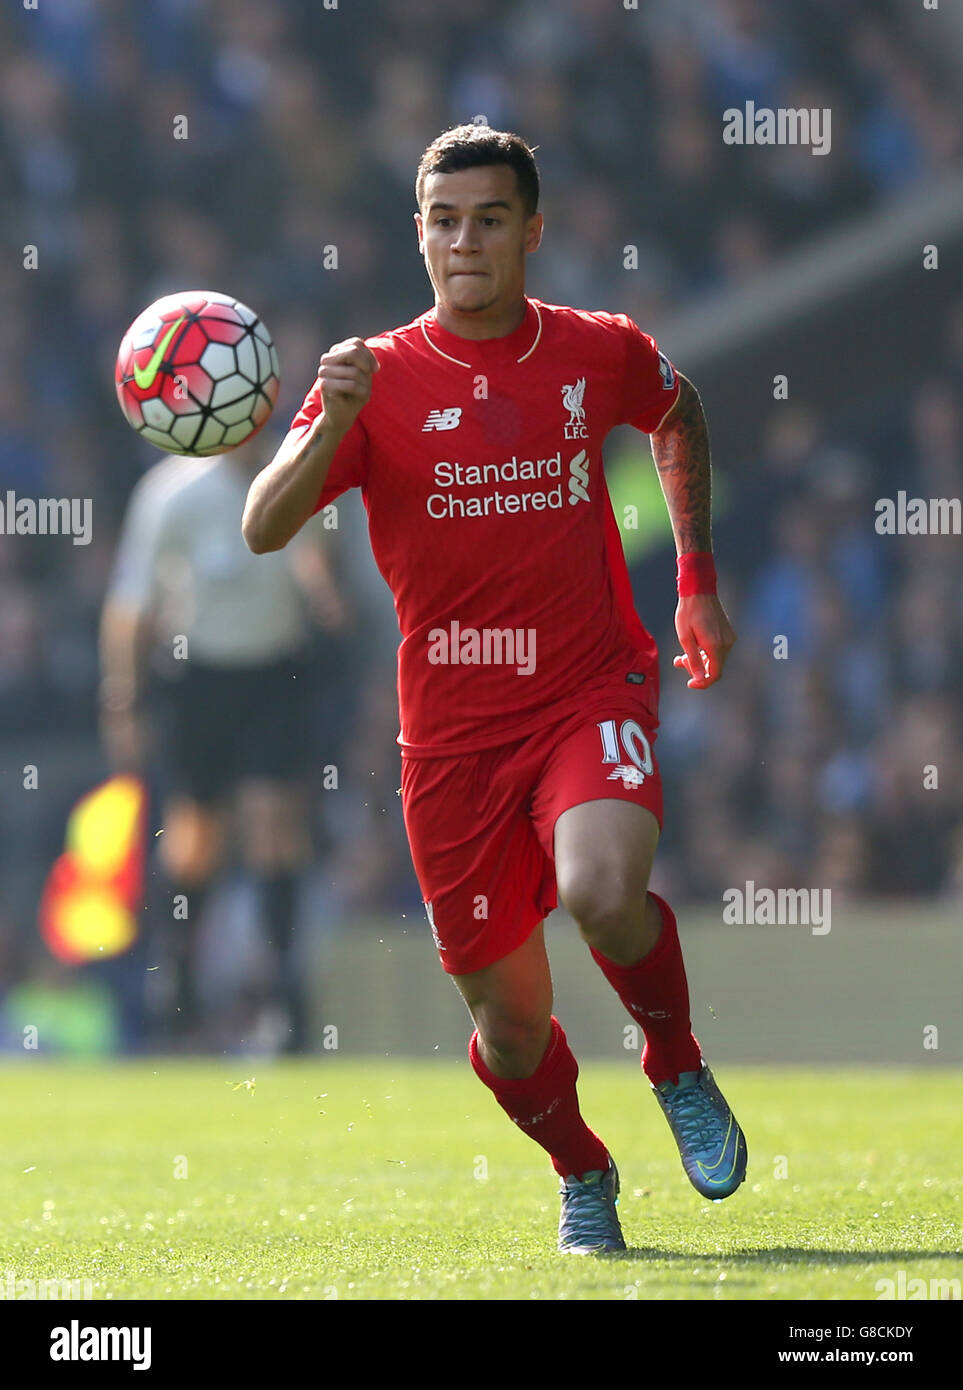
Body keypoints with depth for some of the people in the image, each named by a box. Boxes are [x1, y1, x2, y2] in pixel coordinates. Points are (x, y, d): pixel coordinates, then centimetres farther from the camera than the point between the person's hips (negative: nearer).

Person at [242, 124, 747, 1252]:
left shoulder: (604, 353, 0)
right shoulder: (378, 377, -5)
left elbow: (677, 415, 25)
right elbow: (263, 530, -15)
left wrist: (696, 580, 19)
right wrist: (331, 423, -33)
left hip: (593, 693, -1)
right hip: (454, 727, 1)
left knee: (602, 890, -31)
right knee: (509, 1020, 5)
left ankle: (679, 1068, -1)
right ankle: (581, 1175, 37)